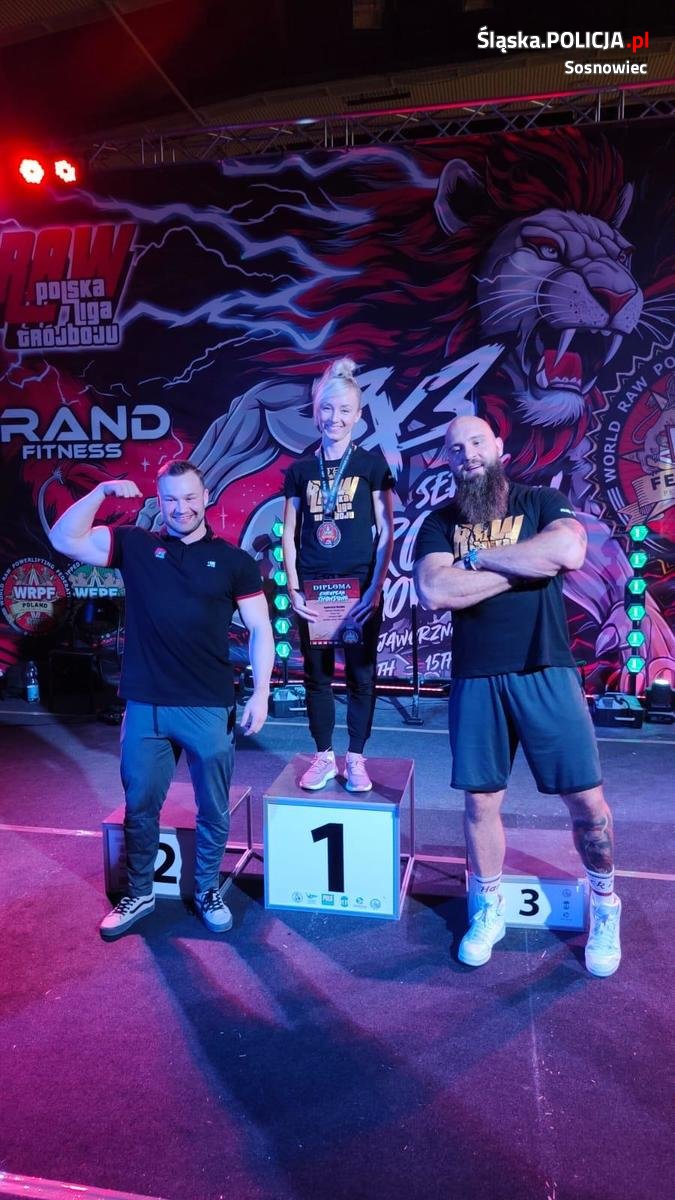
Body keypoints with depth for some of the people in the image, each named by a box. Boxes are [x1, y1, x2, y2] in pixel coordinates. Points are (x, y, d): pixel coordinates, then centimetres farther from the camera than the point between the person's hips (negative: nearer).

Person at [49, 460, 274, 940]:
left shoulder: (233, 560, 0)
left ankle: (208, 892, 34)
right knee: (141, 807, 15)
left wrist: (260, 693, -5)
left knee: (213, 810, 12)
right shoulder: (135, 545, 4)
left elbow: (260, 630, 1)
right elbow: (64, 539, 1)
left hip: (210, 707, -1)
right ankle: (139, 894, 36)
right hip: (145, 707, 2)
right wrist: (102, 492, -10)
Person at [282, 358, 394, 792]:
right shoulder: (300, 470, 7)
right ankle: (324, 757, 21)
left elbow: (386, 532, -2)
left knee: (361, 674, 5)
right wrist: (293, 589, -2)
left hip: (359, 587, -2)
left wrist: (375, 590, -10)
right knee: (317, 674, 8)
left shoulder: (372, 464, 0)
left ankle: (356, 759, 19)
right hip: (313, 588, 2)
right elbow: (290, 535, 8)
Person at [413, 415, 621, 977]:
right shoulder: (440, 522, 6)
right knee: (481, 802, 9)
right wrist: (524, 565, -11)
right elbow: (434, 592, -12)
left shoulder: (543, 501, 3)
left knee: (587, 800, 4)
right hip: (475, 679, 2)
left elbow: (569, 551, -19)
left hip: (546, 671, -1)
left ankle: (604, 907, 29)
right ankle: (489, 910, 30)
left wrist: (479, 556, -13)